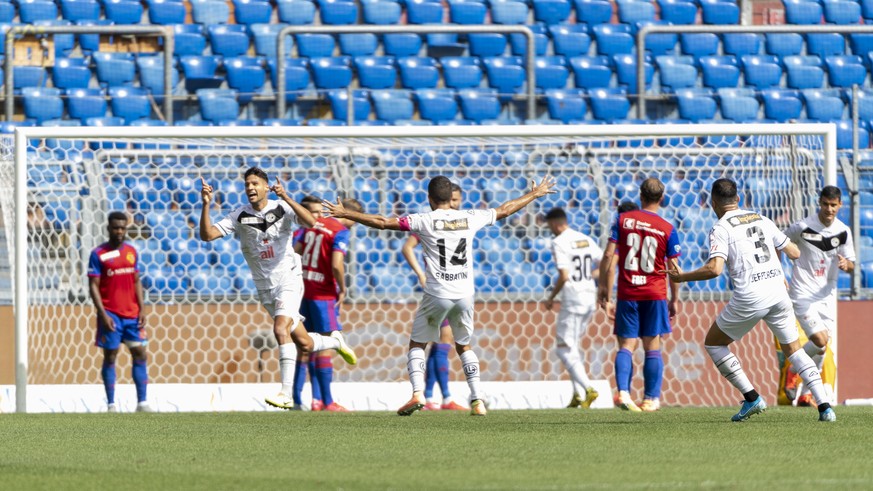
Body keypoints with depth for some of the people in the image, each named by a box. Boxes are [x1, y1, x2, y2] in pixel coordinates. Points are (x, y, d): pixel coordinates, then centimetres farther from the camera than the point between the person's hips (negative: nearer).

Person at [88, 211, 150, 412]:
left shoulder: (132, 252, 9)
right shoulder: (99, 254, -5)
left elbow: (137, 282, 14)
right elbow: (93, 286, -8)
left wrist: (142, 309, 4)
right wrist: (103, 314, -15)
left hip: (132, 313, 4)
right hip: (111, 314, -4)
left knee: (140, 354, 0)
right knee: (110, 356, 0)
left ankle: (142, 403, 3)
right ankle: (111, 405, 3)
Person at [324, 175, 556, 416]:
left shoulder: (424, 221, -6)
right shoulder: (470, 218, 4)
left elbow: (382, 223, -7)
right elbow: (504, 210, 19)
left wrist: (345, 214, 0)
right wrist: (533, 195, 34)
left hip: (437, 294, -3)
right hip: (464, 294, 3)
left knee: (417, 344, 11)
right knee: (464, 346, 20)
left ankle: (417, 392, -9)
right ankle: (477, 399, 9)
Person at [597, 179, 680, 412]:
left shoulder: (622, 220, 0)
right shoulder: (667, 229, -1)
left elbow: (608, 255, -3)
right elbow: (674, 269, 0)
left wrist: (603, 286, 6)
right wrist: (674, 300, 10)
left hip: (627, 294, 1)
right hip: (655, 294, -1)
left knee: (626, 346, 3)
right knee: (652, 347, 6)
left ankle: (623, 391, -17)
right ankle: (652, 399, 6)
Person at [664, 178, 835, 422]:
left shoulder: (721, 229, -2)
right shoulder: (762, 220, 15)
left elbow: (714, 268, -16)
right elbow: (794, 253, 19)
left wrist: (682, 277, -3)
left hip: (749, 297, -5)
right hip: (778, 293, 5)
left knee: (713, 344, 15)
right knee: (794, 349, 16)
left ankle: (751, 398, 5)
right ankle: (824, 406, 0)